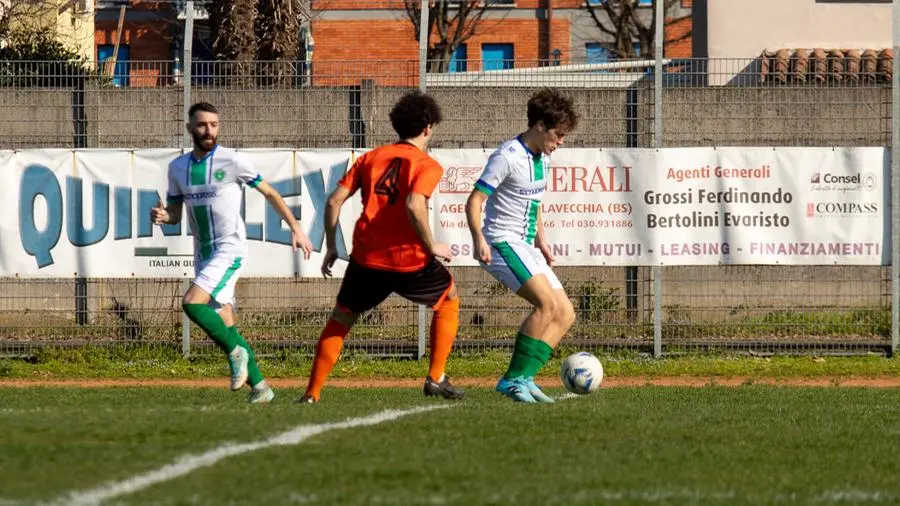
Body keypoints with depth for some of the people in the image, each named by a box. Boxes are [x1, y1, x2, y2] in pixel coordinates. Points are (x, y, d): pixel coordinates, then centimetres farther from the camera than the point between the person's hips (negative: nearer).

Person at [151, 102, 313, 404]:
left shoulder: (232, 161, -6)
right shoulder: (178, 167, 9)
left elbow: (270, 194, 2)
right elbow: (175, 213, 16)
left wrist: (296, 229, 0)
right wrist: (162, 216, -8)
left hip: (230, 249, -6)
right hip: (203, 253, 6)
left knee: (192, 303, -24)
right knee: (224, 325, 3)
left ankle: (236, 351, -7)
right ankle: (259, 387, 10)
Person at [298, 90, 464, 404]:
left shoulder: (370, 157, 12)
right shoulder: (427, 165, -2)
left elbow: (334, 201, 7)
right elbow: (414, 205, -21)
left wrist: (331, 247, 16)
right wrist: (431, 246, -9)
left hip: (367, 258, 3)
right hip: (410, 259, -3)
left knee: (341, 319, 19)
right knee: (449, 299, 23)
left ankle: (312, 394, 10)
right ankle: (436, 379, 17)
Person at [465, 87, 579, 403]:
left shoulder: (542, 156, 12)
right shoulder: (508, 157, -16)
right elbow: (474, 201, -19)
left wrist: (541, 240, 23)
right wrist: (479, 239, -33)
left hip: (525, 247, 10)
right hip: (502, 243, -10)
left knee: (565, 314, 2)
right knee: (547, 303, -24)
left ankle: (521, 379, -2)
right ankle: (514, 379, -20)